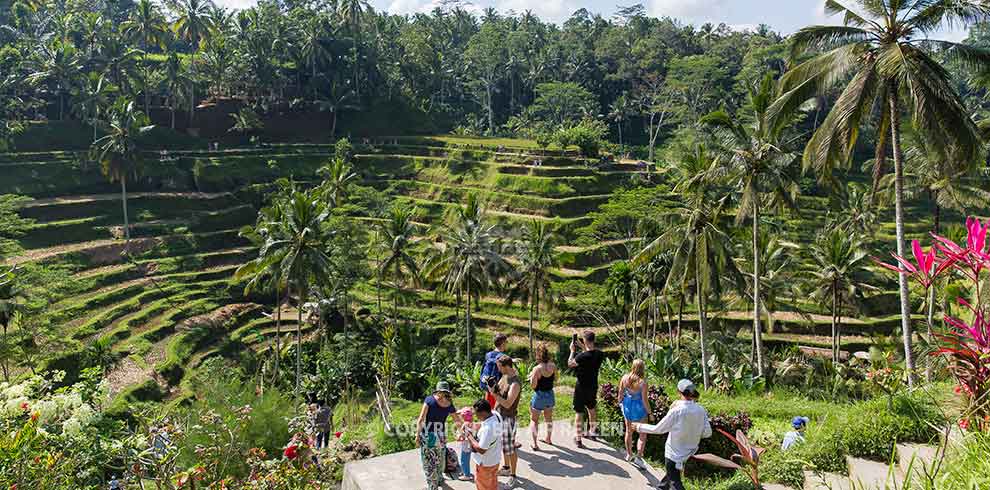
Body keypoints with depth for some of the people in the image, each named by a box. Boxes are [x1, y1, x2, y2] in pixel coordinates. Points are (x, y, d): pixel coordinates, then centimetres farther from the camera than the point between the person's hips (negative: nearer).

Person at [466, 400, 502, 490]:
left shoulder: (487, 429, -38)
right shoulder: (496, 416, -11)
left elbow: (481, 449, -31)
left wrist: (470, 437, -20)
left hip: (485, 463, -8)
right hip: (495, 459, 8)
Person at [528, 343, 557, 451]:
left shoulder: (537, 368, -25)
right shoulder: (553, 366, -10)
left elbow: (533, 386, -19)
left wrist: (531, 376, -3)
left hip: (539, 395, -5)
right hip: (550, 394, 5)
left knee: (534, 420, 11)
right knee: (549, 418, 25)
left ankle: (535, 444, 8)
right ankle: (549, 439, 41)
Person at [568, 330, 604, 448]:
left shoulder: (582, 356, -27)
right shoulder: (599, 354, -10)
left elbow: (569, 364, -10)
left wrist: (572, 351, 0)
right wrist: (584, 348, 8)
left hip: (581, 388, -6)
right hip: (593, 387, 6)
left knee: (579, 412, 6)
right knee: (592, 409, 25)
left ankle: (578, 439, 13)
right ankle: (592, 432, 41)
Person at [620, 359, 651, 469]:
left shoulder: (625, 378, -9)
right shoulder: (643, 382, -22)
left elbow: (620, 393, 1)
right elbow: (645, 400, -18)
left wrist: (621, 403, 18)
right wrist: (649, 412, -5)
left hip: (627, 407, 5)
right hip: (639, 409, -5)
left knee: (629, 431, 21)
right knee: (642, 435, 10)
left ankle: (629, 454, 33)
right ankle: (638, 457, 5)